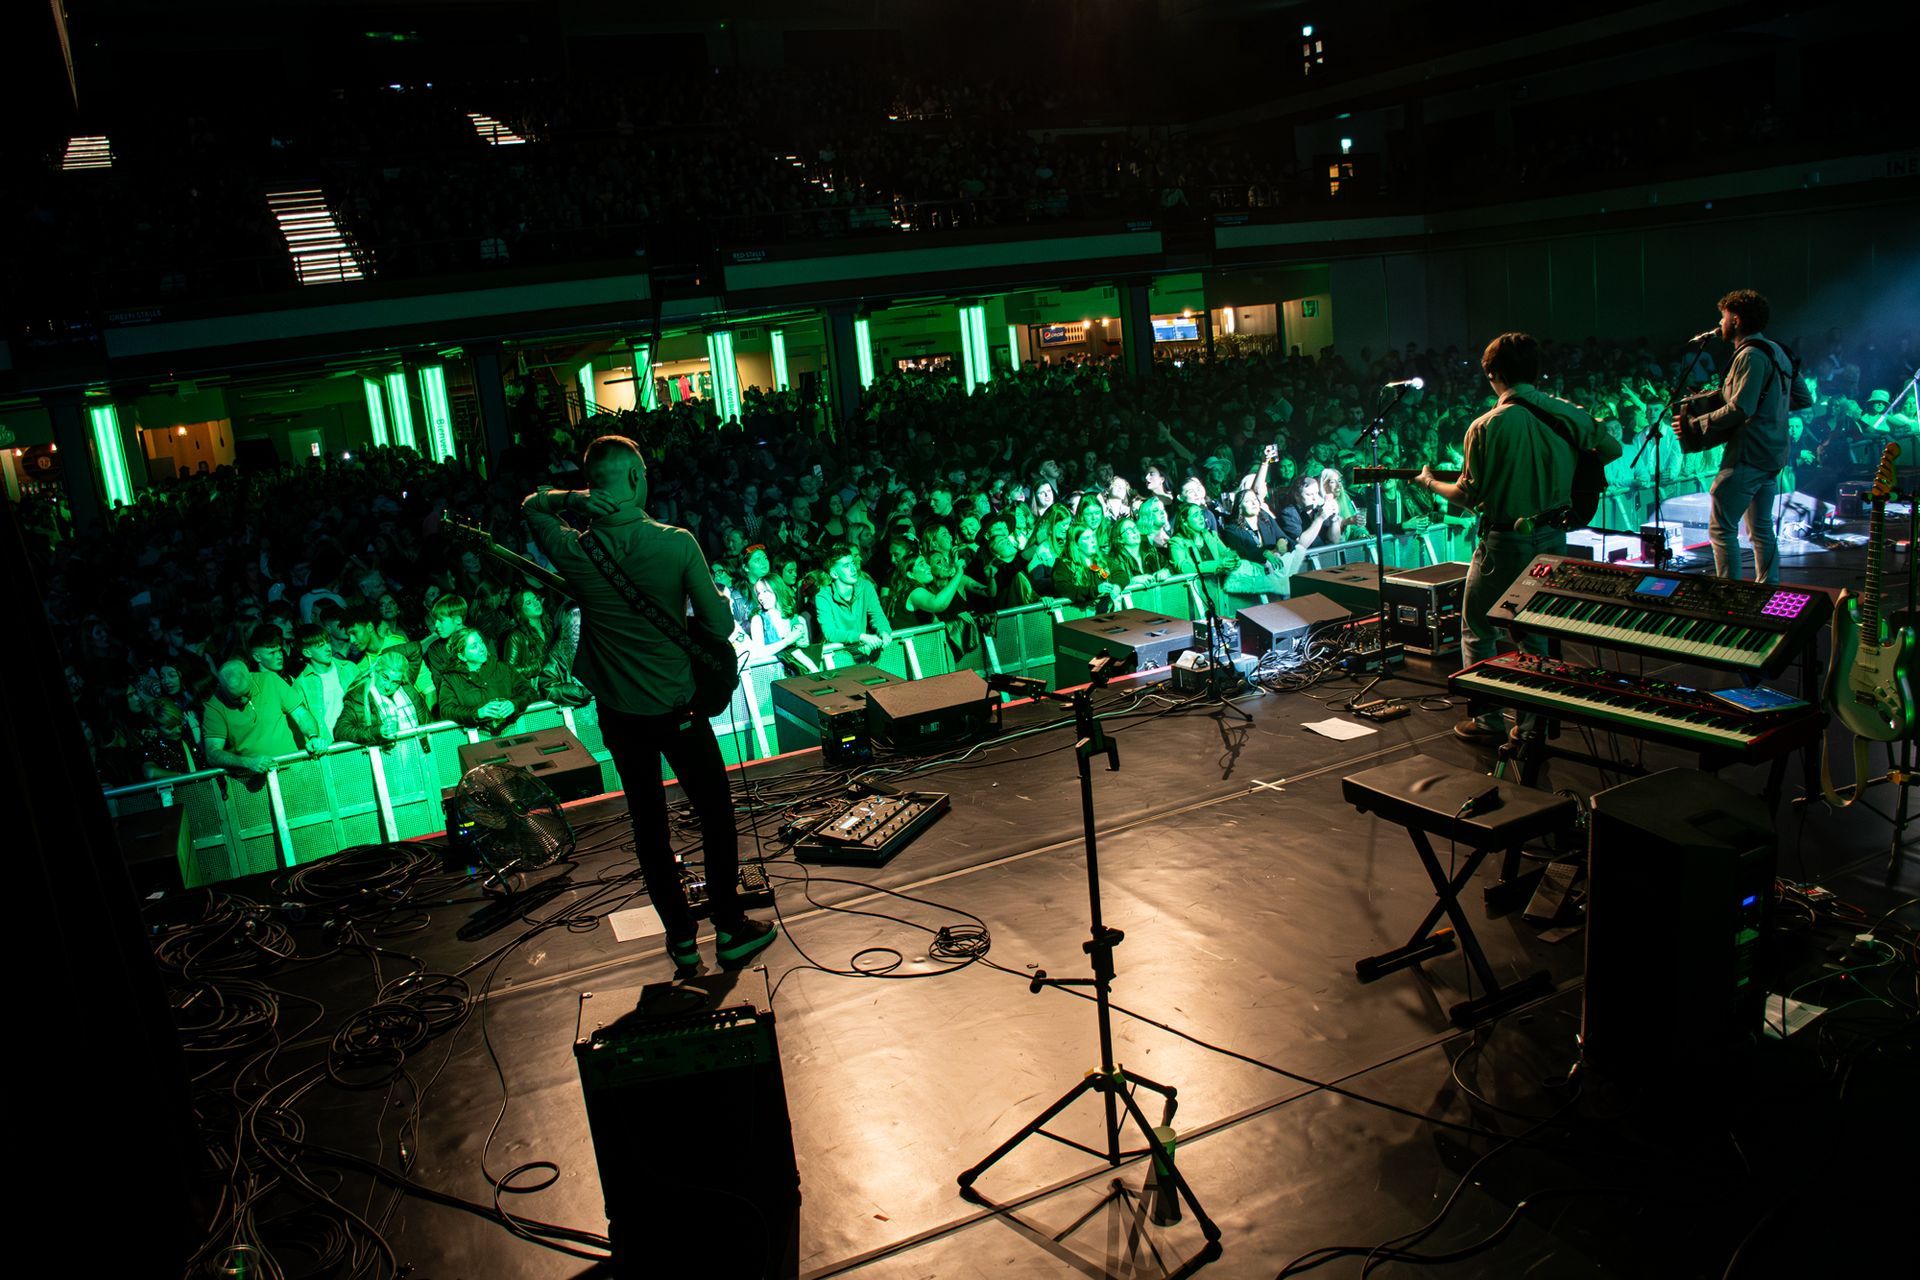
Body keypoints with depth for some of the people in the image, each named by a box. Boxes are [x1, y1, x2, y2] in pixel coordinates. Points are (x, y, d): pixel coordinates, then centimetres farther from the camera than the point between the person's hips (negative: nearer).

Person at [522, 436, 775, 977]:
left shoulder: (573, 552, -11)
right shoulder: (677, 543, -18)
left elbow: (531, 506, 10)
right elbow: (719, 624, -14)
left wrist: (574, 500, -8)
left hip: (619, 713, 3)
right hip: (677, 707, -2)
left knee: (648, 822, 15)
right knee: (716, 815, 15)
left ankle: (681, 939, 26)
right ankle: (730, 929, 24)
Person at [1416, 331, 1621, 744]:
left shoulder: (1486, 426, -16)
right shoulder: (1569, 414, -2)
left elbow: (1469, 496, -11)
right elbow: (1613, 449, 13)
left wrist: (1430, 482, 7)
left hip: (1505, 542, -5)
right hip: (1553, 539, 5)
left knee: (1478, 632, 11)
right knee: (1537, 631, 21)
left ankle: (1490, 720, 11)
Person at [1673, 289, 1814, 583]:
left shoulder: (1751, 355, -15)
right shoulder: (1777, 351, 15)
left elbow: (1740, 409, -24)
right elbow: (1804, 399, 18)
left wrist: (1695, 425, -17)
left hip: (1748, 456, -10)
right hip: (1773, 454, 10)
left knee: (1721, 528, -7)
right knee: (1761, 528, 16)